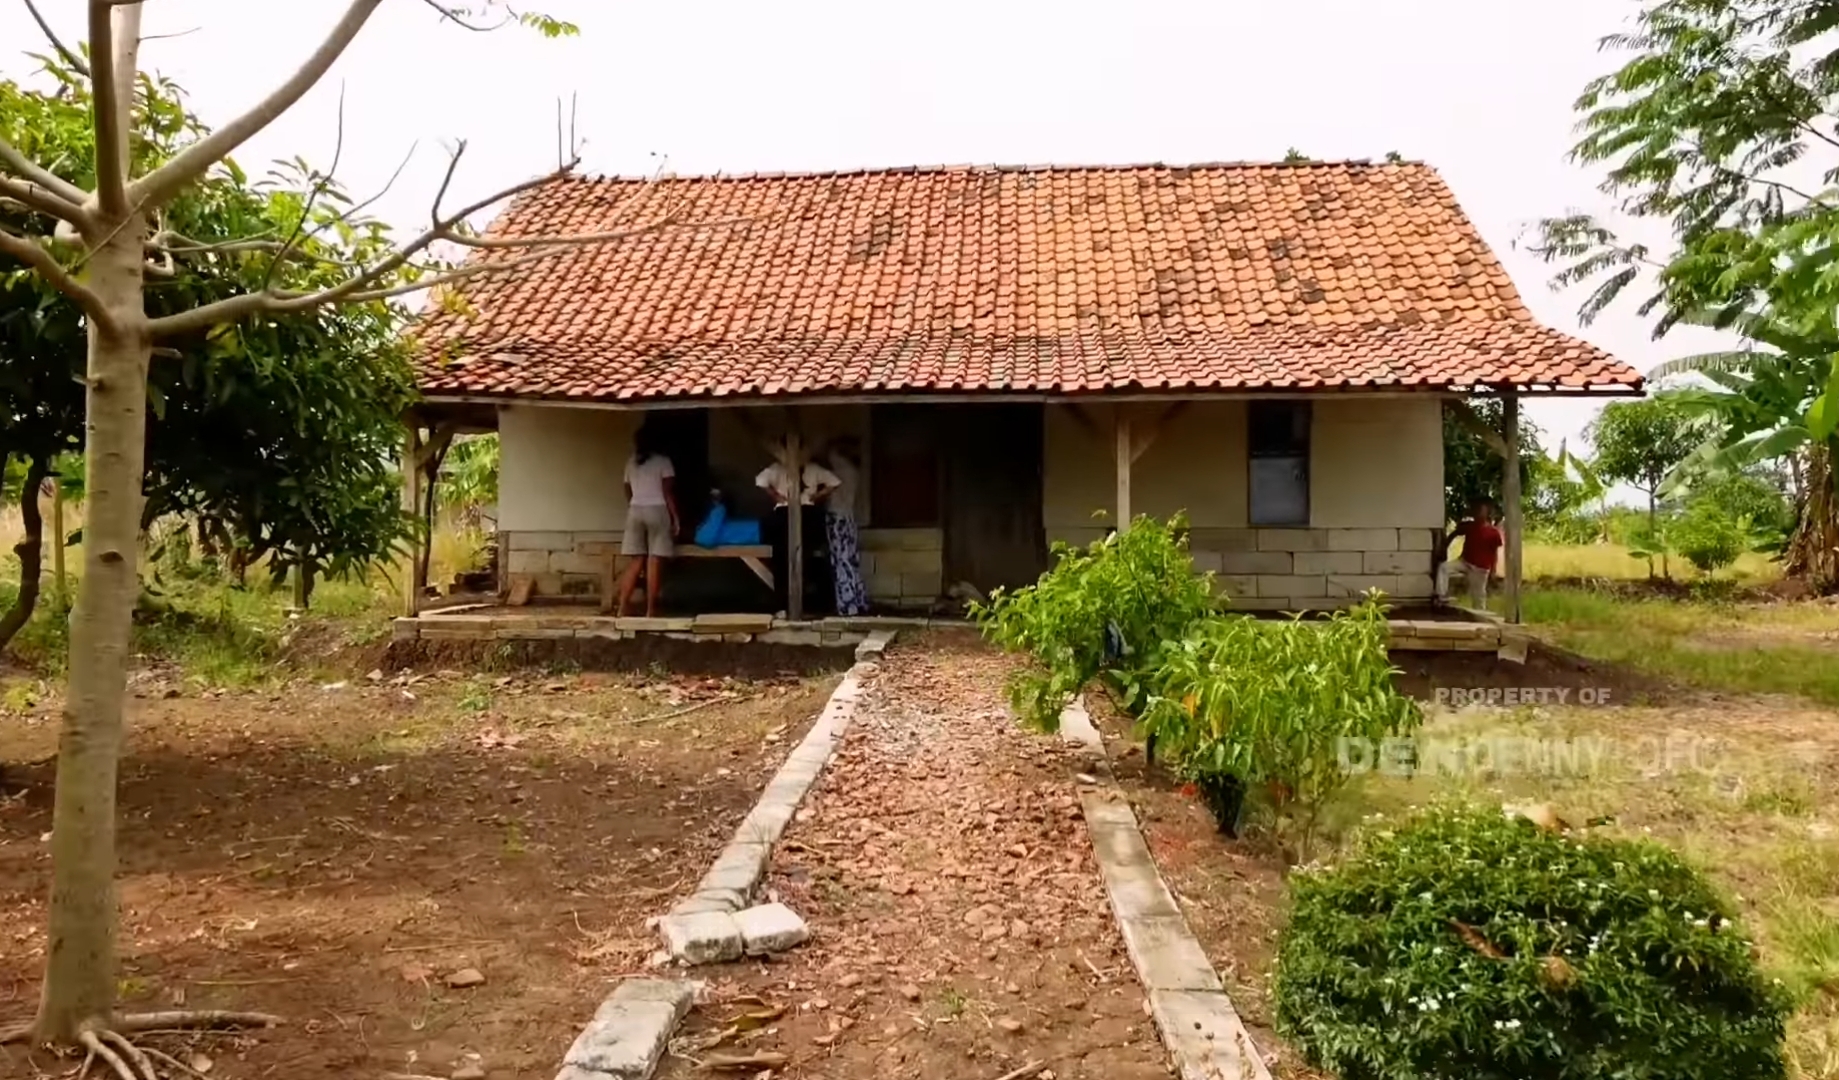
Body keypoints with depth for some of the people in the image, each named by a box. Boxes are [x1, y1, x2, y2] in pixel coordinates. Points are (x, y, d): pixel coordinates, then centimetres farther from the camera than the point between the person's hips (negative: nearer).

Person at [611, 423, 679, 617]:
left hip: (635, 511, 4)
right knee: (655, 562, -3)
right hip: (657, 511, -4)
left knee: (636, 561, 7)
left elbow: (628, 493, 15)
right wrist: (675, 517, -4)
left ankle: (622, 609, 0)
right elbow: (668, 493, -8)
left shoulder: (631, 463, 11)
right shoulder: (663, 461, -2)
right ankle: (650, 611, -4)